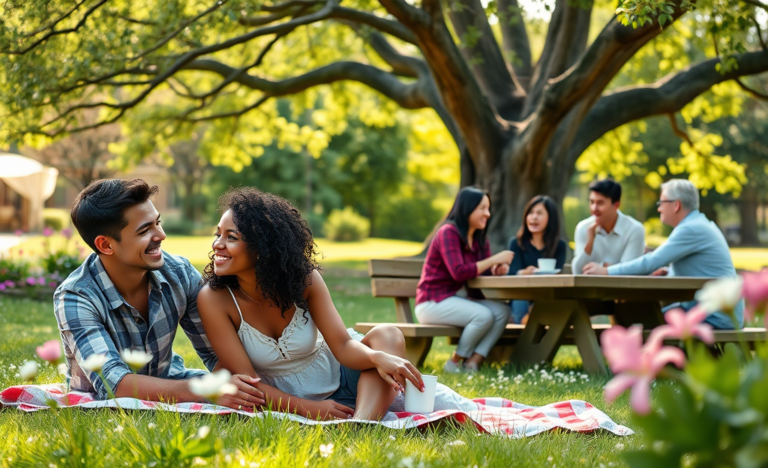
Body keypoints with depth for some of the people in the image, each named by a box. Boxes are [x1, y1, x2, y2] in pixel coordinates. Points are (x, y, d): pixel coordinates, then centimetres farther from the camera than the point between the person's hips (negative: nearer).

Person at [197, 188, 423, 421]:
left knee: (386, 335, -20)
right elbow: (247, 381, -19)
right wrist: (310, 409, -30)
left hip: (335, 384, 2)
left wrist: (378, 357, -40)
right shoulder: (213, 298, -18)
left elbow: (342, 346, -16)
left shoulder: (304, 278, -12)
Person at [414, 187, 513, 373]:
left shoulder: (480, 239, 11)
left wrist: (498, 269, -19)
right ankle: (454, 363, -11)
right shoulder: (448, 233, -15)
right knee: (483, 315, -29)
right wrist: (494, 259, -23)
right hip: (432, 301, -8)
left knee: (502, 311, -14)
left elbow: (485, 272, 5)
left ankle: (472, 364, -17)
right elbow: (458, 272, -25)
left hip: (454, 299, 8)